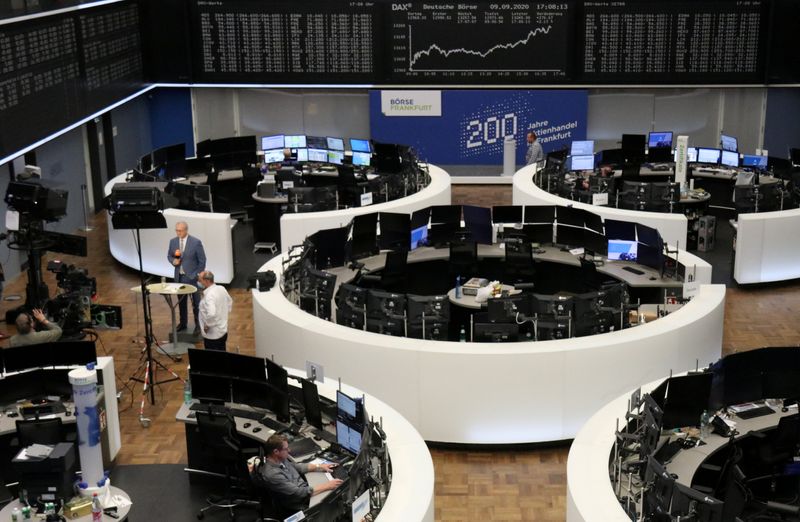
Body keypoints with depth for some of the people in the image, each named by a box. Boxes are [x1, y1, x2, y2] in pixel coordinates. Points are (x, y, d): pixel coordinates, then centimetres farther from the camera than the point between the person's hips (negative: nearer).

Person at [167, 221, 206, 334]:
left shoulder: (196, 242, -11)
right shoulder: (173, 241, 3)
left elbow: (202, 261, -5)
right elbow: (169, 255, 16)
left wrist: (198, 276, -7)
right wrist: (173, 261, -7)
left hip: (192, 277, -4)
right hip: (179, 277, 4)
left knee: (196, 303, 2)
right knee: (181, 302, 13)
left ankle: (198, 325, 14)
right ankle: (182, 323, 27)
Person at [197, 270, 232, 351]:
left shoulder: (209, 295, -26)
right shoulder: (222, 289, 0)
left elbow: (211, 314, -39)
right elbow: (230, 302, 18)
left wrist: (207, 325, -22)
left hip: (212, 335, -9)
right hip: (223, 331, 9)